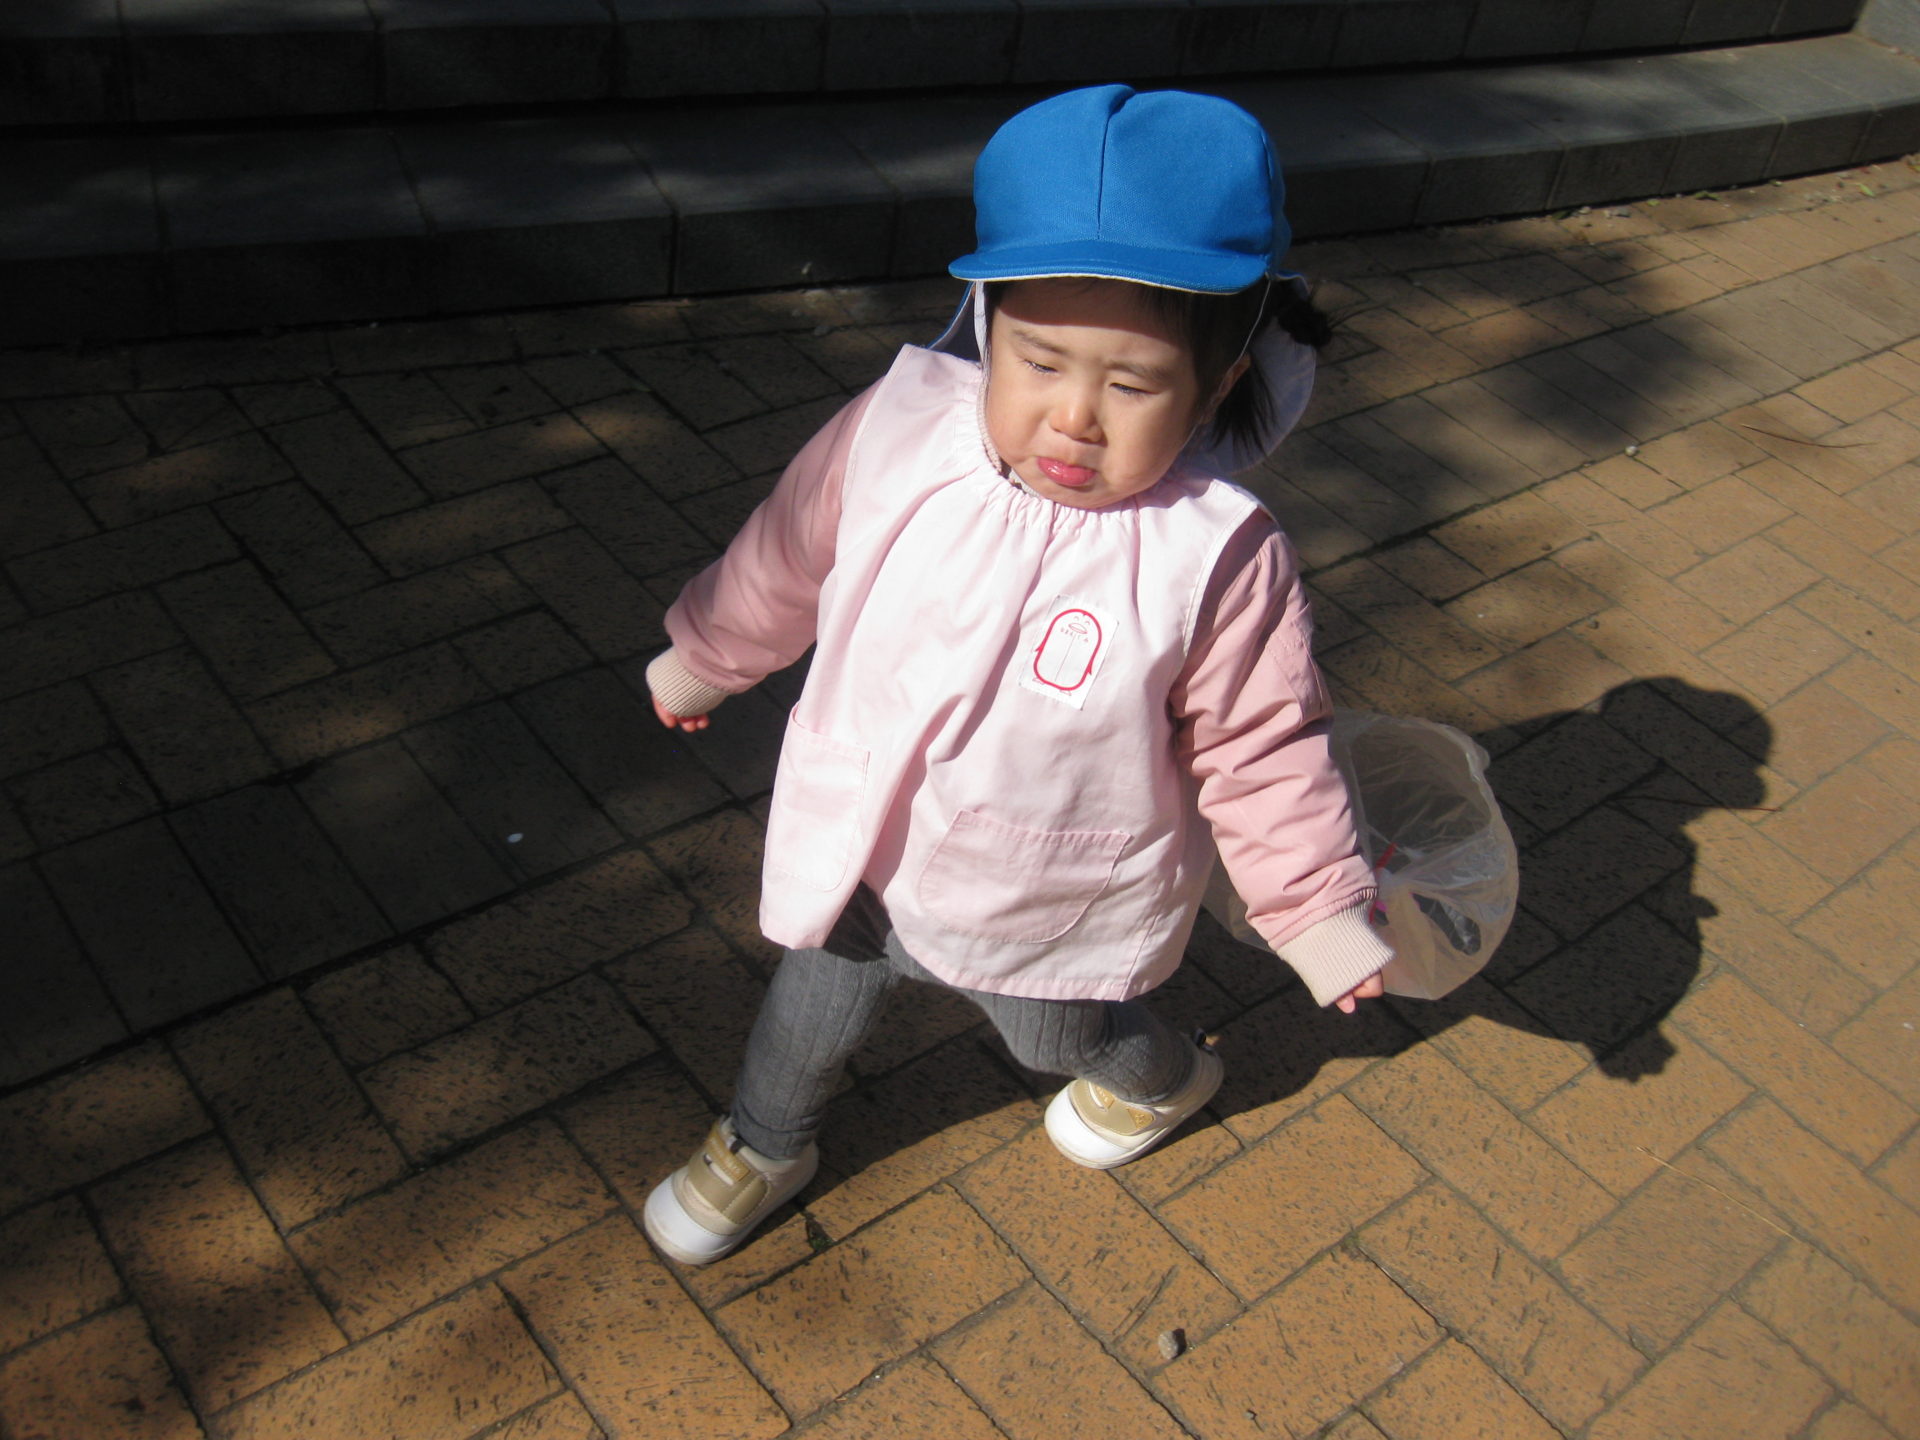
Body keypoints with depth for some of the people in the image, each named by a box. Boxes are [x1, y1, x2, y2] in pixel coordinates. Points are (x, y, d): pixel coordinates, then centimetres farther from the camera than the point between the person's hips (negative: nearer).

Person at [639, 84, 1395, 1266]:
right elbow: (786, 559, -4)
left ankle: (1164, 1080, 66)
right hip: (864, 859, 3)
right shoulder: (898, 431, -23)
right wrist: (702, 660, 11)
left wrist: (1318, 908, -10)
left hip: (1051, 915, -2)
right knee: (812, 1010, 27)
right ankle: (763, 1149, 60)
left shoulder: (1221, 560, -30)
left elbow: (1262, 750, -16)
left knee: (1062, 1035, 29)